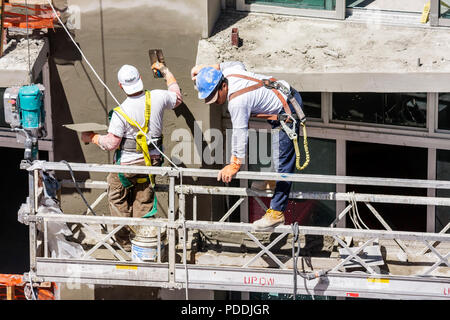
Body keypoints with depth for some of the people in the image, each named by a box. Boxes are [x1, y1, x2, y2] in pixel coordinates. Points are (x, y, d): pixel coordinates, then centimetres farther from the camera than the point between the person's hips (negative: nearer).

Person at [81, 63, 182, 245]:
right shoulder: (157, 98, -10)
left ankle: (124, 238, 23)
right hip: (151, 161, 4)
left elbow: (111, 143, -16)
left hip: (127, 164, -4)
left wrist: (91, 137, 1)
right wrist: (166, 72, 23)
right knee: (143, 201, 15)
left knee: (118, 199, 17)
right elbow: (177, 98, 14)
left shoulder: (121, 112, -21)